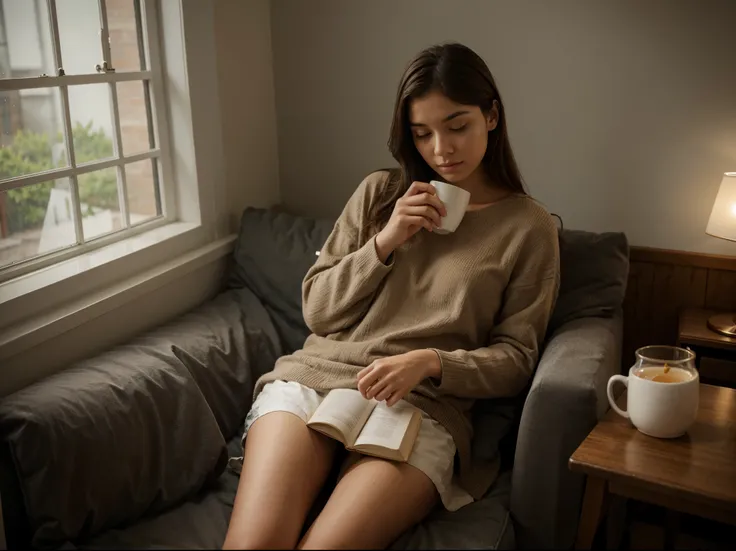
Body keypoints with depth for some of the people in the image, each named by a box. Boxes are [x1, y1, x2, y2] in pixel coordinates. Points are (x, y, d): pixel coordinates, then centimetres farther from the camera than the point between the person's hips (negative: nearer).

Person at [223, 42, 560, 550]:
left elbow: (515, 359, 4)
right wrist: (385, 242, -4)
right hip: (313, 378, 2)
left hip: (423, 405, -2)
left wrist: (430, 362, -15)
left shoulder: (529, 226, 6)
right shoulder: (380, 193, 12)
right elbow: (317, 311, 10)